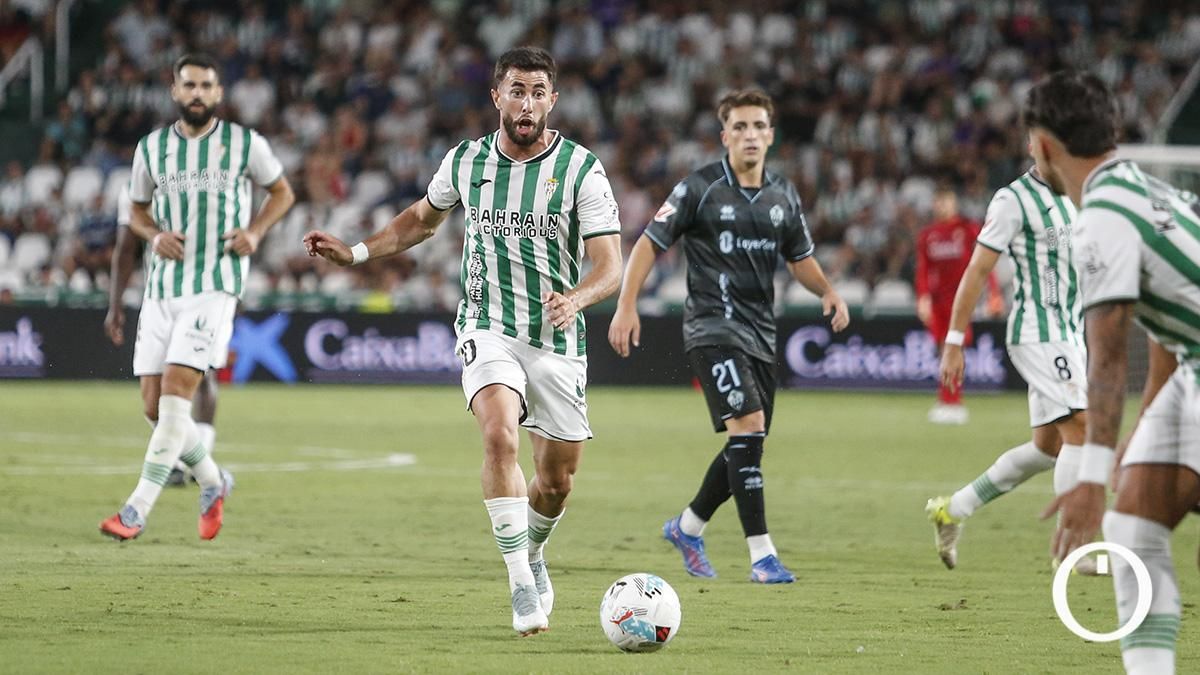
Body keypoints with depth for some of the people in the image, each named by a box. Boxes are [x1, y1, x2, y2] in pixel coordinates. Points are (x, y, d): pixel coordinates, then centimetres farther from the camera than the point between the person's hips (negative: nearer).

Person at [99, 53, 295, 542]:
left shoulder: (245, 144, 0)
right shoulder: (152, 148, 7)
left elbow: (281, 192, 14)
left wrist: (255, 231, -4)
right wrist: (155, 235, -3)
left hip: (214, 286, -4)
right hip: (161, 286, 4)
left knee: (175, 392, -17)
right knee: (154, 405, 1)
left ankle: (138, 509, -16)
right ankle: (212, 482, 27)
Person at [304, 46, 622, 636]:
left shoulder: (581, 169, -8)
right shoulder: (466, 161, 2)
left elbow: (609, 265, -12)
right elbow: (423, 218, 22)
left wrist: (576, 298, -33)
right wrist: (356, 252, 12)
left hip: (558, 340, 0)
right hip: (488, 329, 0)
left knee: (557, 480, 8)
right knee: (500, 435, -27)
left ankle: (531, 552, 42)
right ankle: (522, 585, -23)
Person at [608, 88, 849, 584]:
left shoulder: (783, 195, 10)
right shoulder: (699, 188, -7)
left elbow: (800, 259, 20)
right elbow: (649, 244, -4)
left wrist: (828, 292, 0)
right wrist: (627, 306, -13)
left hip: (761, 333, 7)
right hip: (713, 327, -7)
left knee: (746, 445, 10)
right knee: (748, 424, -21)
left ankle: (688, 528, 33)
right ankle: (761, 555, -20)